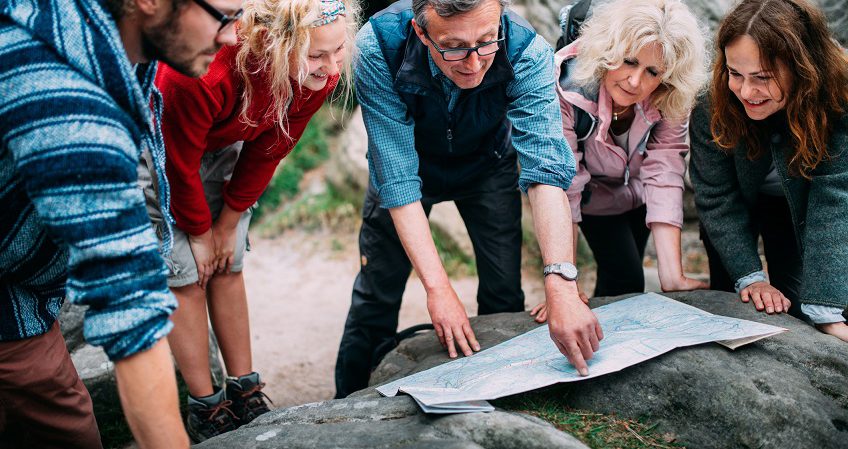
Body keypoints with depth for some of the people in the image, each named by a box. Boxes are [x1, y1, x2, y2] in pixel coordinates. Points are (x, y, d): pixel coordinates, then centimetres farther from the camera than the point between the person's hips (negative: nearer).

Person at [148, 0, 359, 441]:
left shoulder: (320, 73, -24)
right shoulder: (203, 73, -43)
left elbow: (267, 152, -9)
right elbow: (178, 162, -26)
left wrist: (228, 225, -2)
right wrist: (200, 232, -10)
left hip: (221, 143, 5)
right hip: (156, 144, -5)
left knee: (227, 269, 7)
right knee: (184, 274, -4)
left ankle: (244, 393, 17)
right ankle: (204, 407, 8)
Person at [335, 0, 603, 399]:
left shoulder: (527, 52, -35)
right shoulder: (378, 49, -37)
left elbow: (546, 171, -41)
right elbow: (397, 178, -36)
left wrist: (561, 288, -53)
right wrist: (437, 286, -42)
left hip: (487, 166, 1)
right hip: (407, 159, 0)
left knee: (504, 294, -4)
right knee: (377, 291, -1)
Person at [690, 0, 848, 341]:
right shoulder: (712, 108, -31)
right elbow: (717, 198, -23)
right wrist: (749, 278, -30)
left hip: (797, 210, 0)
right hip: (735, 212, 1)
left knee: (792, 310, -4)